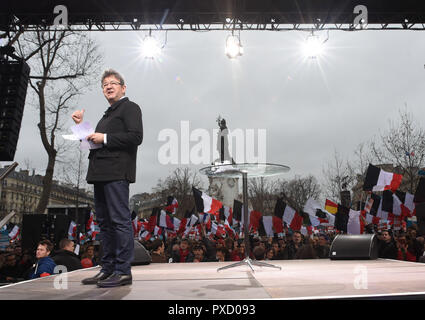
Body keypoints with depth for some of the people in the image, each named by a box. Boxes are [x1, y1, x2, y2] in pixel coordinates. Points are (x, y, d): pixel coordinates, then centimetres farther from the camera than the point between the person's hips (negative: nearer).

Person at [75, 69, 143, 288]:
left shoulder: (130, 108, 0)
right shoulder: (108, 114, 27)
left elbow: (136, 136, -15)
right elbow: (96, 141, 29)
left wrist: (104, 138, -12)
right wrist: (82, 125, 18)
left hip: (117, 173, -9)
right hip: (101, 173, 9)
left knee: (120, 220, -8)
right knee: (104, 221, 11)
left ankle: (123, 271, -3)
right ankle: (108, 268, 19)